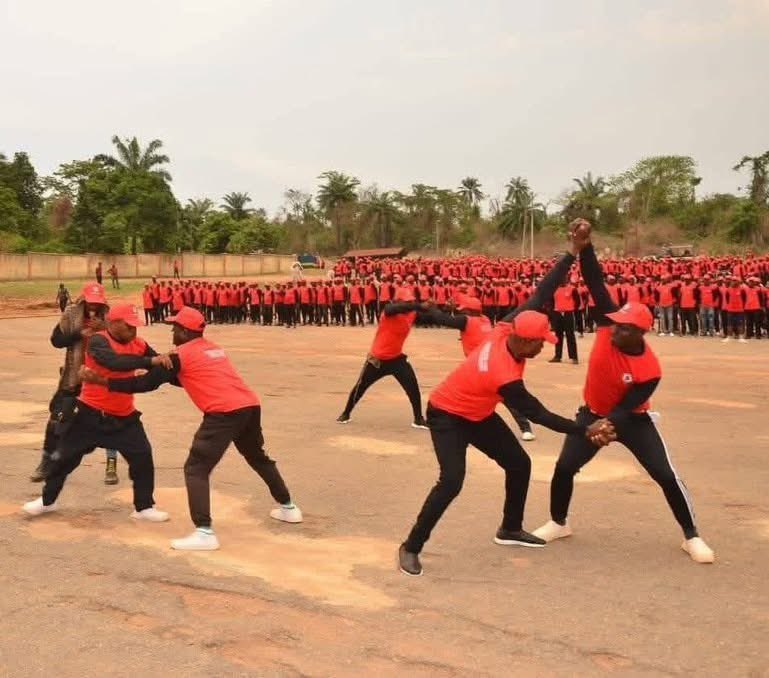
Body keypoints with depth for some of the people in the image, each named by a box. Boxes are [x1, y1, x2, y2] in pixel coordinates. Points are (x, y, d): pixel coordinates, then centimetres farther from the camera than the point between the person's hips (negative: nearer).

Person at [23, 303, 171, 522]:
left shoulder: (138, 345, -3)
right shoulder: (98, 341, -20)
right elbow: (114, 362, -40)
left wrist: (169, 362, -25)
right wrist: (150, 360, -47)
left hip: (124, 417, 4)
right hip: (91, 414, -3)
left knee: (143, 457, -5)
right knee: (65, 456, 9)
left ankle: (144, 508, 10)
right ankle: (47, 500, 31)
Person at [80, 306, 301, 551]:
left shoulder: (181, 355, 1)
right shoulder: (213, 348, 24)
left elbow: (147, 383, -2)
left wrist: (101, 380, 3)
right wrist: (163, 366, 29)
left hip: (225, 413, -8)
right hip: (251, 406, 8)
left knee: (196, 469, -3)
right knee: (258, 458, 30)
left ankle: (204, 533, -15)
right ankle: (288, 507, 43)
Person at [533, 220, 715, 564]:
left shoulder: (650, 371, -28)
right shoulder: (609, 326, -21)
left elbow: (626, 408, -28)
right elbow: (597, 285, -27)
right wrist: (584, 247, -40)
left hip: (631, 420, -3)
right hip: (592, 414, 3)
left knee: (666, 475, -7)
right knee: (564, 466, -2)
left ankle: (691, 536, 10)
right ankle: (558, 523, 21)